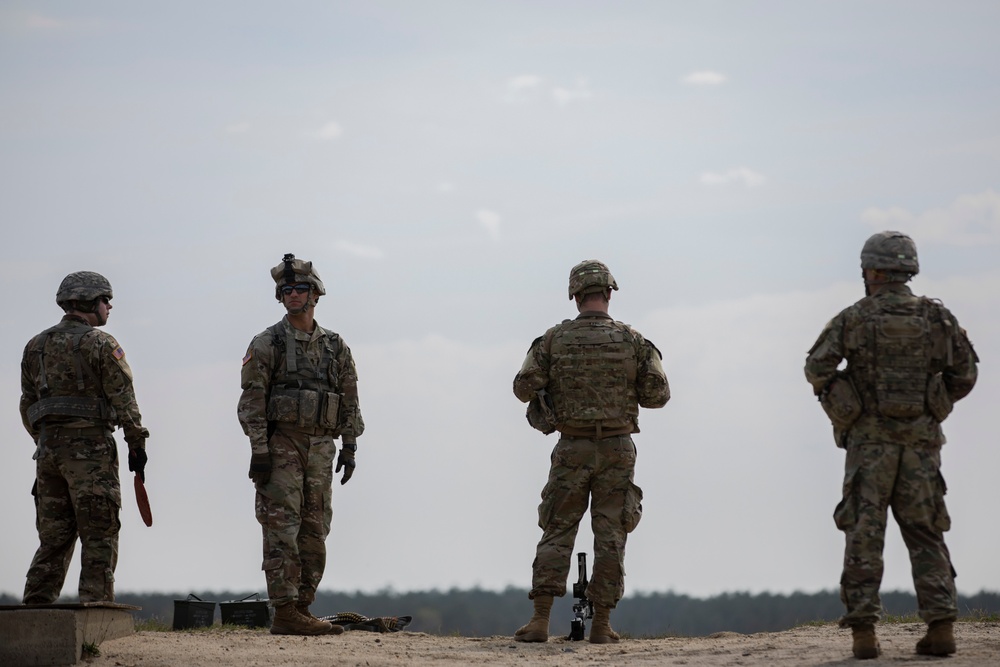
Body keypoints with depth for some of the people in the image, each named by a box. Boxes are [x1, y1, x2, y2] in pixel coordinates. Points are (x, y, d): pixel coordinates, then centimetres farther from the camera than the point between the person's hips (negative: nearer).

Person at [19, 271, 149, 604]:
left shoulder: (36, 346, 15)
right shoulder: (100, 344, -5)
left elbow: (27, 405, 16)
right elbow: (123, 399, -8)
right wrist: (137, 443, -3)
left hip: (48, 449, 6)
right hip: (90, 448, -6)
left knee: (53, 538, 9)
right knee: (99, 538, -3)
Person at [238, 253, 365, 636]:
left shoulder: (336, 347, 13)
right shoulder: (267, 344, 0)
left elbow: (350, 401, 15)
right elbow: (251, 400, -5)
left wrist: (349, 447, 7)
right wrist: (259, 449, -14)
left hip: (321, 448, 5)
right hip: (281, 446, -5)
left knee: (314, 532, 5)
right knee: (282, 529, -10)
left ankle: (302, 609, 11)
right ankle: (285, 612, -12)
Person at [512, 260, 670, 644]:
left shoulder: (554, 339, -1)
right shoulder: (632, 340, -1)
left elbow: (524, 387, -4)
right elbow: (657, 394, -2)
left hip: (572, 449, 0)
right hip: (617, 449, 0)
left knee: (557, 533, 5)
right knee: (610, 536, 5)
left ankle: (540, 621, -5)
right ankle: (601, 625, 4)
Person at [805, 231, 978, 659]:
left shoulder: (854, 318, -2)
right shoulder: (937, 318, 5)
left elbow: (817, 368, -7)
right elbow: (965, 372, 7)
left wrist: (838, 406, 10)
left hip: (870, 440, -2)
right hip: (921, 440, 2)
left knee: (864, 536, 1)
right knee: (925, 535, 8)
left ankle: (864, 632, -4)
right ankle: (940, 626, -2)